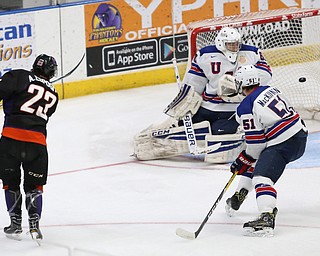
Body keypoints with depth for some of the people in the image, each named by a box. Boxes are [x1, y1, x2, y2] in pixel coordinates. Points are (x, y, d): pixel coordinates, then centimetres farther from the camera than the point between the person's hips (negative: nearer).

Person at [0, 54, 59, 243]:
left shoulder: (20, 77, 6)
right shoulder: (53, 95, 21)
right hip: (37, 142, 2)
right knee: (34, 186, 16)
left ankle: (16, 224, 16)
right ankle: (34, 225, 3)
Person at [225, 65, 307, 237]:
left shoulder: (246, 108, -11)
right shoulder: (270, 90, 12)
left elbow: (255, 143, -11)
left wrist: (243, 161, 5)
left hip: (284, 145, -10)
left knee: (262, 176, -19)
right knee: (255, 159, 27)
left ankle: (267, 218, -40)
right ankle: (238, 197, 40)